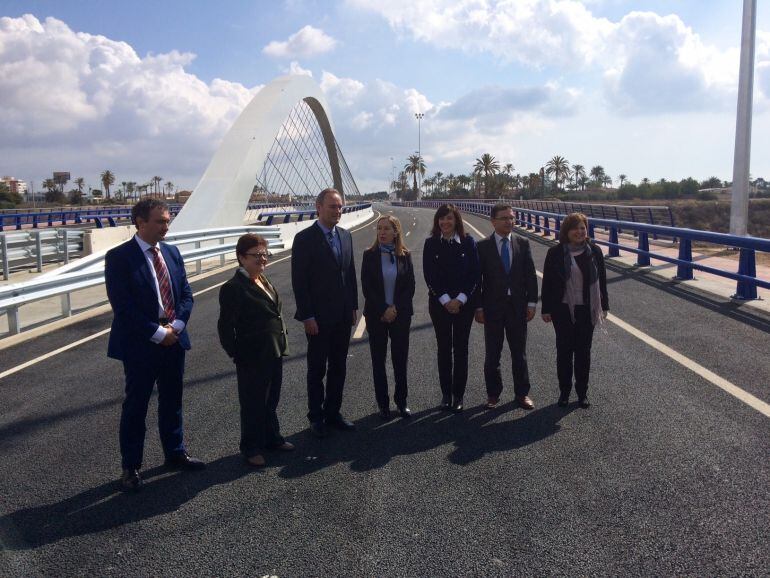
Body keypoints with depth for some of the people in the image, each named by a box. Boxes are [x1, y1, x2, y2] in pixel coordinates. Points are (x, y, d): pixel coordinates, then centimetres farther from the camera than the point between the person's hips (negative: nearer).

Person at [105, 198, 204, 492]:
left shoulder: (172, 252, 7)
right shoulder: (119, 257, -12)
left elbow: (186, 293, 8)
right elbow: (123, 305, -17)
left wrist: (176, 326, -8)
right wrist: (157, 333, -17)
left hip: (174, 339, 6)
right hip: (139, 344, -6)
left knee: (172, 400, 17)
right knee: (136, 405, 6)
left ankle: (175, 452, 33)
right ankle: (131, 466, 21)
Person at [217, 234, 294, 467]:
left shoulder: (263, 280, 10)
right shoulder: (233, 288, -17)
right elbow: (226, 326, -16)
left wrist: (281, 345, 14)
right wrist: (236, 354, -15)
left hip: (274, 355, 8)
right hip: (253, 359, -8)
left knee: (271, 400, 21)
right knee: (253, 405, 7)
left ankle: (272, 438, 38)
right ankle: (251, 448, 23)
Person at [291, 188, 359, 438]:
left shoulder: (345, 236, 8)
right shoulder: (305, 238, -11)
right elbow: (299, 281, -12)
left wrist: (354, 306, 9)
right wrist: (307, 316, -15)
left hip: (343, 316, 6)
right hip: (319, 318, -6)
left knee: (338, 367, 14)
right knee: (317, 369, 7)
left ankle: (333, 413, 26)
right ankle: (316, 417, 20)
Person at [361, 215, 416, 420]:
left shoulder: (405, 255, 0)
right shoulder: (370, 255, -3)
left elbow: (410, 287, 0)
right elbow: (366, 287, -6)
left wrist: (396, 308, -11)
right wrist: (383, 310, -12)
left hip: (401, 314, 1)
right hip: (376, 316, 0)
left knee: (400, 359, 6)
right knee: (378, 359, 6)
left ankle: (401, 401, 20)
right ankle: (383, 403, 17)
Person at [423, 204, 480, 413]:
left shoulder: (468, 242, -2)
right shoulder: (431, 243, -1)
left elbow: (474, 274, -4)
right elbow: (429, 275, -4)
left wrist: (460, 299, -11)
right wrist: (445, 300, -10)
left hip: (464, 303, 0)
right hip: (439, 303, 1)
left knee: (461, 349, 4)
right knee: (443, 348, 7)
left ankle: (458, 395, 13)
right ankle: (446, 394, 17)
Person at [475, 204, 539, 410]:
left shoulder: (523, 243, 3)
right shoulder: (483, 246, -4)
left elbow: (531, 275, 4)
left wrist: (531, 303, -2)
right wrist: (479, 307, -7)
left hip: (517, 306, 2)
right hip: (492, 307, -1)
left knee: (519, 353, 10)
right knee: (492, 354, 8)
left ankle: (522, 393, 23)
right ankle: (493, 393, 22)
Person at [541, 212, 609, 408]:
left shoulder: (594, 251, 0)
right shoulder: (555, 253, -5)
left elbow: (601, 280, 6)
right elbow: (547, 282, -2)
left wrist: (604, 306, 6)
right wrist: (546, 309, -3)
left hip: (587, 310, 1)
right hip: (563, 310, -1)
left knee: (583, 351, 9)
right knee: (564, 350, 7)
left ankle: (582, 392, 21)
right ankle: (564, 391, 20)